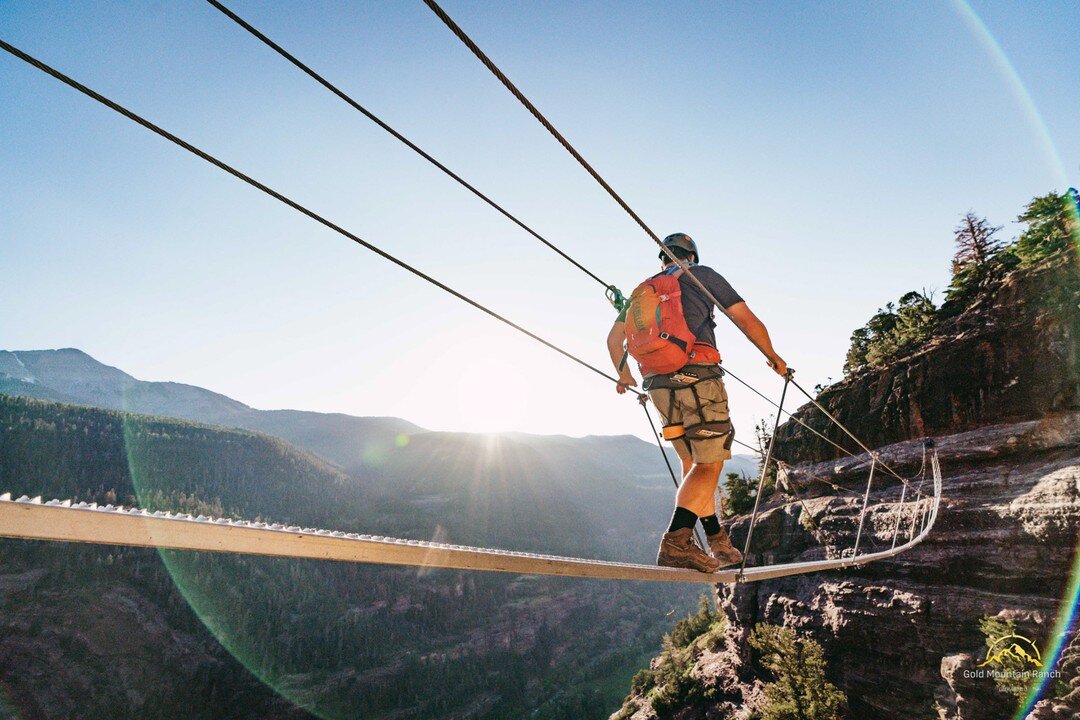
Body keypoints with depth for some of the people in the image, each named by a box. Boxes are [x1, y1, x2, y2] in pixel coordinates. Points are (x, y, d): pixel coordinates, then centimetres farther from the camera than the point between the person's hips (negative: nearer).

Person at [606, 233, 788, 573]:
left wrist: (624, 375, 41)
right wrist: (773, 357, 21)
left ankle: (718, 544, 17)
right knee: (709, 465, -5)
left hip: (657, 383, 6)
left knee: (693, 464, 13)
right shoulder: (702, 275, 11)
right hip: (697, 376, -5)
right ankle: (676, 542, -20)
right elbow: (747, 320, 7)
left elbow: (614, 338, 25)